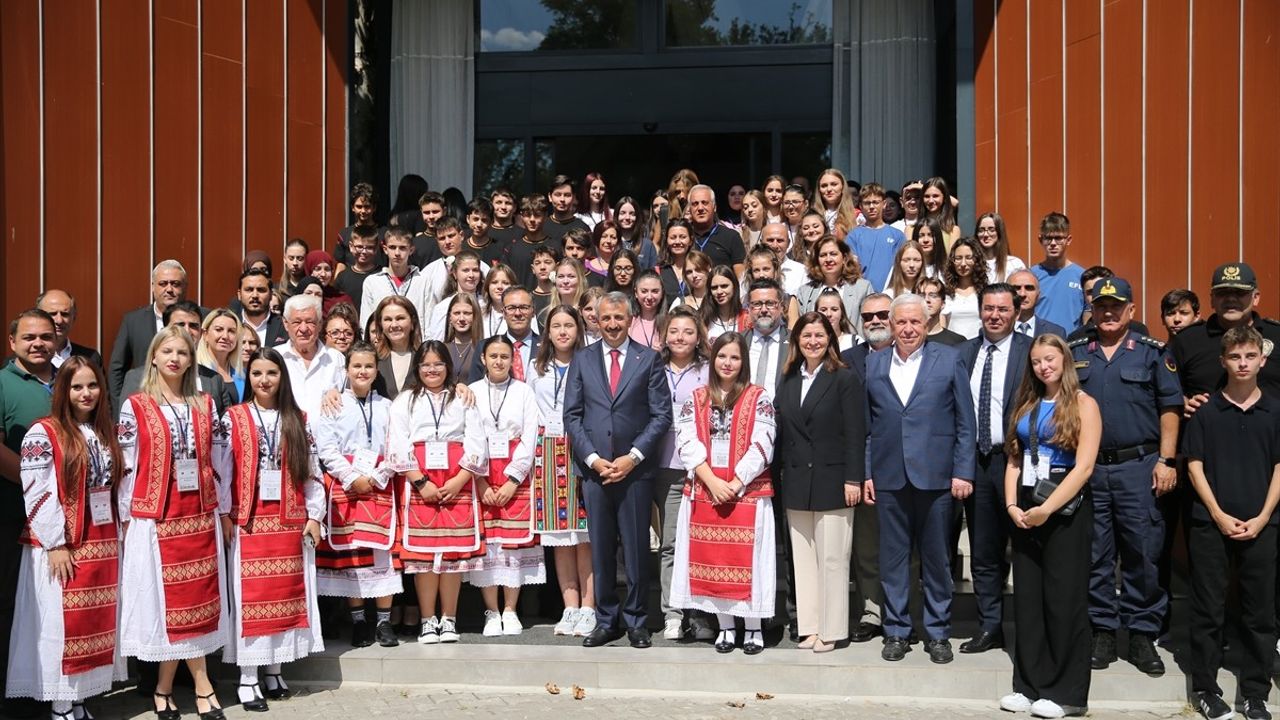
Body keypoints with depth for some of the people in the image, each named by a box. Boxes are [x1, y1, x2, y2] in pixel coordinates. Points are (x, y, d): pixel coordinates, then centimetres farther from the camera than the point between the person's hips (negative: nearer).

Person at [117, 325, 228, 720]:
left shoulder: (205, 406, 8)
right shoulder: (135, 407, -2)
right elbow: (126, 467, -2)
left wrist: (224, 510, 13)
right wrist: (126, 518, -4)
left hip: (200, 514, 3)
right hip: (154, 517, -3)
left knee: (198, 596, 4)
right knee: (164, 597, 0)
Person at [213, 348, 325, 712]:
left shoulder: (298, 420, 8)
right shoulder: (233, 418, 1)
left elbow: (312, 470, 7)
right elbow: (220, 470, -2)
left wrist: (314, 515, 3)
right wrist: (223, 516, -7)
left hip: (290, 520, 3)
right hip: (248, 522, -2)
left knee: (285, 593, 6)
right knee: (250, 596, -1)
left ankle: (274, 669, 18)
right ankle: (247, 678, 5)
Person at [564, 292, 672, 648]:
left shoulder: (649, 359, 4)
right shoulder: (582, 359, 9)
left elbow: (661, 415, 0)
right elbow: (572, 415, 6)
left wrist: (633, 457, -9)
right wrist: (592, 458, -6)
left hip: (635, 469, -2)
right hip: (594, 468, 2)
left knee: (636, 549, 3)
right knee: (600, 551, 7)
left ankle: (635, 621, 14)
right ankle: (606, 621, 16)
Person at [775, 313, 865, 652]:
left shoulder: (846, 379, -4)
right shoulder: (788, 381, 11)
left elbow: (855, 433, -8)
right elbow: (782, 432, 12)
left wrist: (853, 479, -12)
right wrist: (781, 473, 7)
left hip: (832, 481, -5)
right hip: (796, 482, 5)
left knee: (832, 558, -1)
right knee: (802, 558, 8)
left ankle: (831, 630, 8)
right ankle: (809, 627, 15)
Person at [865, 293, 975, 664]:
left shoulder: (949, 360, 2)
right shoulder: (873, 364, 9)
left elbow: (965, 423, 1)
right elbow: (867, 426, 9)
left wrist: (962, 472, -5)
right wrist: (866, 473, 4)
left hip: (935, 476, -2)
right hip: (889, 477, 2)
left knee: (937, 558, 7)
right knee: (893, 557, 7)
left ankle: (937, 633, 18)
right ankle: (896, 631, 17)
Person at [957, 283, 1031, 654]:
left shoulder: (1031, 351, -2)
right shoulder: (964, 353, 9)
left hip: (1015, 460, -4)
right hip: (975, 460, 4)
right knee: (983, 553, 11)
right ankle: (989, 628, 21)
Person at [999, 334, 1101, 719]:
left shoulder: (1082, 404, -5)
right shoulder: (1026, 404, 11)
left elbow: (1084, 467, -13)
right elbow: (1013, 460, 9)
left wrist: (1046, 509, -17)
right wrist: (1012, 505, -5)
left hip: (1065, 509, -5)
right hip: (1025, 510, 5)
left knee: (1063, 599, 0)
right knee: (1027, 597, 7)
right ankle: (1029, 686, 17)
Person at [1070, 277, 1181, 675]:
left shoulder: (1152, 352, 4)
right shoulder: (1075, 354, 10)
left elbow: (1169, 408, 1)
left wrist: (1166, 460, -6)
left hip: (1138, 466, -2)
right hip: (1087, 467, 2)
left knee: (1142, 553, 0)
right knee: (1094, 555, 6)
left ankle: (1142, 635, 11)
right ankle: (1102, 632, 16)